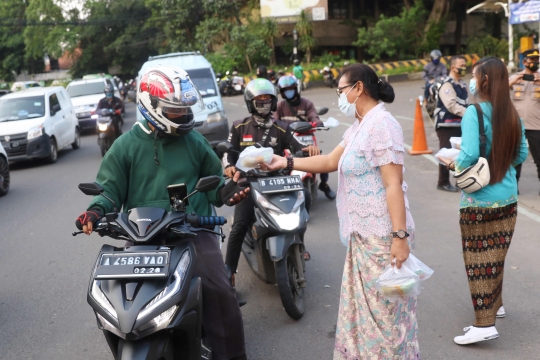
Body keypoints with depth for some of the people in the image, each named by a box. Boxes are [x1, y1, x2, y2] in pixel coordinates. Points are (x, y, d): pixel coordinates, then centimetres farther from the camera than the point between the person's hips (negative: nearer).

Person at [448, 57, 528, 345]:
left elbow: (469, 155, -25)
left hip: (479, 201, -6)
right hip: (508, 198, 6)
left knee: (478, 260, 1)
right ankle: (495, 305, 36)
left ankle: (484, 324, 5)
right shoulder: (512, 114, 3)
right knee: (496, 255, 20)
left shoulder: (474, 112, -16)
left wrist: (455, 164, -6)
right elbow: (522, 154, 10)